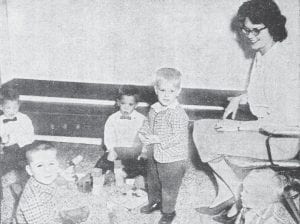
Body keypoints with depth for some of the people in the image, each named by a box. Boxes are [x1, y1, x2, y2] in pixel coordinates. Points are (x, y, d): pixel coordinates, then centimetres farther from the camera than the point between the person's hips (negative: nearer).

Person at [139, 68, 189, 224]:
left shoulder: (178, 114, -25)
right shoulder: (154, 109, -1)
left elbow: (178, 138, -27)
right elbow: (147, 124, 13)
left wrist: (159, 140, -28)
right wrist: (143, 134, -7)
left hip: (173, 159, -7)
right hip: (154, 155, 8)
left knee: (169, 188, 10)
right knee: (152, 182, 27)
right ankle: (154, 202, 51)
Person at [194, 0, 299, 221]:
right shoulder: (261, 55, 5)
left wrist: (238, 126, -20)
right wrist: (239, 99, 5)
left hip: (282, 140, -10)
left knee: (207, 139, -16)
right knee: (202, 127, 6)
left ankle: (236, 190, 6)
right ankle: (226, 195, 9)